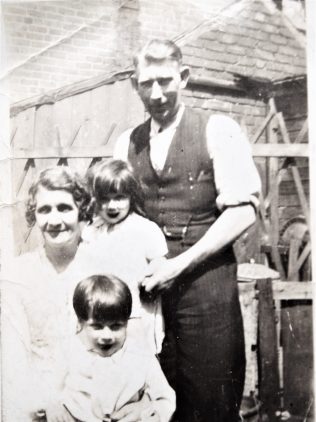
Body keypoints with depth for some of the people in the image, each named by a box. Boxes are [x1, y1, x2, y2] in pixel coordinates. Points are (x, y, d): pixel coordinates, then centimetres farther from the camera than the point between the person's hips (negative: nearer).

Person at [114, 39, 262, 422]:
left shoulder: (218, 131, -2)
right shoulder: (126, 143, 12)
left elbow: (243, 210, -10)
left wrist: (181, 263, -15)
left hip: (204, 279, -3)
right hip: (149, 283, 4)